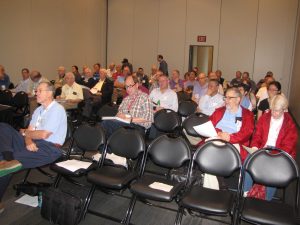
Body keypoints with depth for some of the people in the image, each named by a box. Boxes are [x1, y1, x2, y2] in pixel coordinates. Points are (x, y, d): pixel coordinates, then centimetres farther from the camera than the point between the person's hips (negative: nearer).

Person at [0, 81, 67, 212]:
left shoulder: (57, 109, -8)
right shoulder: (38, 110, 20)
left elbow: (44, 134, -14)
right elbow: (29, 131, 11)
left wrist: (23, 133, 3)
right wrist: (28, 141, -13)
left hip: (49, 148, -8)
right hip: (33, 143, 8)